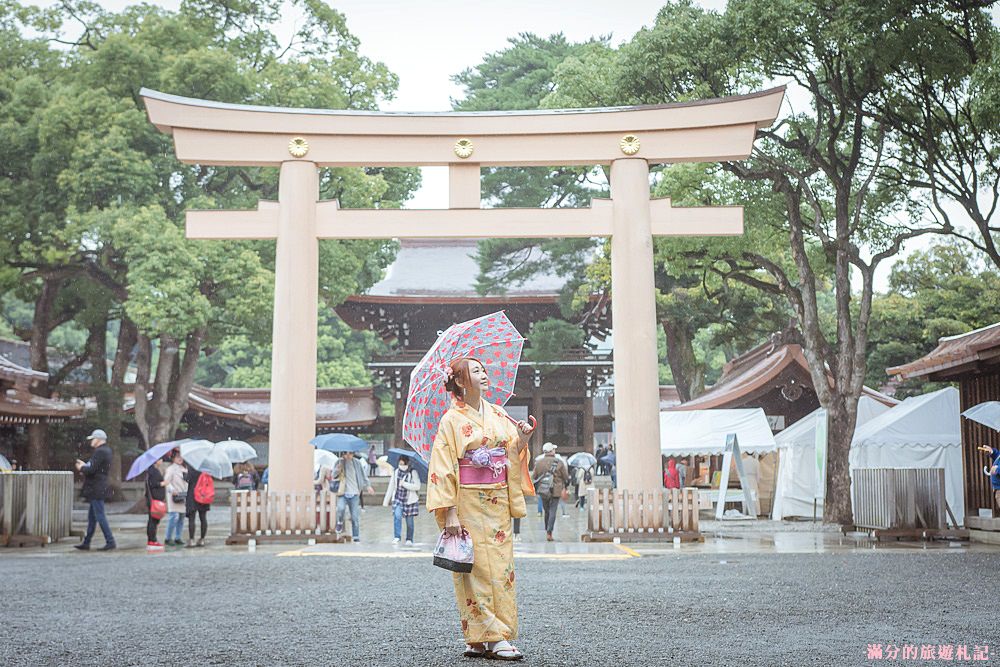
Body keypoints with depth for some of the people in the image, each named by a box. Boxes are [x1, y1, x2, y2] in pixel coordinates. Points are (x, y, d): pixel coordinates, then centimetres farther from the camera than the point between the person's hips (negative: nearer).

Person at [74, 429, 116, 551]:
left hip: (96, 489, -10)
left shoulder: (100, 452, -17)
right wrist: (85, 465, 20)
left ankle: (110, 542, -7)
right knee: (91, 517, 14)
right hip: (99, 489, 10)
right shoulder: (107, 451, 14)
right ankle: (86, 542, 20)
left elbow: (91, 469, -22)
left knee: (100, 516, -7)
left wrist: (81, 468, -4)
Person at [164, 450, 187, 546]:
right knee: (174, 516, -13)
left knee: (181, 517, 6)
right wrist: (172, 490, -24)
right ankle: (168, 539, -6)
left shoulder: (184, 469, 18)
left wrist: (188, 491, 8)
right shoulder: (171, 468, -5)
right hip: (174, 496, -7)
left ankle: (177, 538, 12)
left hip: (183, 496, 7)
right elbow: (166, 481, -13)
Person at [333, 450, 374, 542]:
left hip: (354, 494, 1)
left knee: (355, 517, 1)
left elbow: (363, 475, 14)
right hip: (342, 493, -1)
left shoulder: (357, 463, 6)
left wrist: (368, 486, 3)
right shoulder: (339, 462, 3)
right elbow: (334, 475, -2)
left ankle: (356, 537, 12)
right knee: (341, 508, -27)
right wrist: (338, 469, -22)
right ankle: (340, 523, 4)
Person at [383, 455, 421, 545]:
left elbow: (417, 486, -18)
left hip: (410, 500, -2)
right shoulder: (396, 472, 3)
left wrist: (404, 484, -20)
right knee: (397, 516, -20)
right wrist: (386, 500, 10)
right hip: (398, 499, 2)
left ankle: (409, 540, 19)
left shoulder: (413, 472, -9)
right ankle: (396, 537, -18)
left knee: (409, 521, 5)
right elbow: (391, 487, 9)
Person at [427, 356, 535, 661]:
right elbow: (442, 469, -8)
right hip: (468, 504, -5)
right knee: (476, 569, -5)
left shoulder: (498, 415, 10)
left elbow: (513, 457, 13)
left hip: (499, 504, 6)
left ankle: (479, 640, 10)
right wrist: (449, 513, -14)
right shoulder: (451, 421, -5)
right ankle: (494, 639, 0)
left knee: (501, 567, 3)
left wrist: (522, 441, -8)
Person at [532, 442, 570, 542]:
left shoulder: (538, 463, 4)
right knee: (552, 511, -2)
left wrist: (536, 489, 19)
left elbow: (534, 478, 8)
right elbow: (566, 477, 1)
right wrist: (565, 486, 17)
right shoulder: (559, 462, -5)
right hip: (556, 491, -3)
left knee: (547, 511, 17)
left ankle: (548, 532, 21)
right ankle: (549, 533, -11)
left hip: (543, 491, 3)